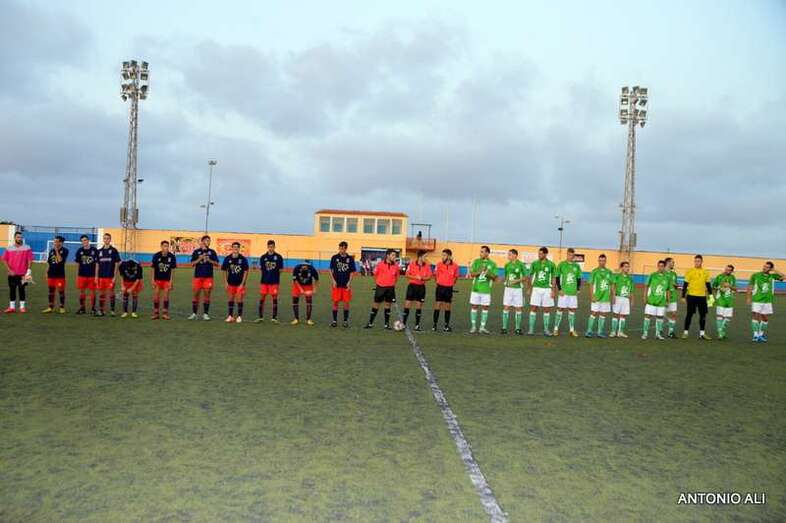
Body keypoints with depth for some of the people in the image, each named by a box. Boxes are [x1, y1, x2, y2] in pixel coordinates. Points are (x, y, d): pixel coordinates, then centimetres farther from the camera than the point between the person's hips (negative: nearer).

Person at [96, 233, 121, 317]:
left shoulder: (113, 250, -1)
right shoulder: (100, 251, 9)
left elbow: (116, 264, -2)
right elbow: (98, 265, 12)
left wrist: (115, 276, -8)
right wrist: (96, 276, 7)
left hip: (110, 276, -4)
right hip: (101, 276, 4)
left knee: (111, 293, -1)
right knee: (101, 293, 7)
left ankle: (112, 310, 6)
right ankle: (101, 310, 14)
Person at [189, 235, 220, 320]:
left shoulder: (212, 252, 8)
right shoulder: (196, 252, 8)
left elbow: (217, 264, 4)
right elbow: (192, 264, 3)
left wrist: (209, 260, -11)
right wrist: (199, 259, -12)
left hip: (208, 277, 0)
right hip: (197, 276, 0)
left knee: (207, 295, 0)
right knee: (195, 295, 1)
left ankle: (205, 314, 6)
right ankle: (194, 313, 10)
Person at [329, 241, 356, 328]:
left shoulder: (350, 258, 2)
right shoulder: (334, 258, 2)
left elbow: (352, 272, 4)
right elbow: (331, 270, 6)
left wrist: (349, 282, -5)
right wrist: (333, 281, -4)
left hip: (346, 285, 0)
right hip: (336, 284, 0)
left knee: (346, 302, 2)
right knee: (335, 302, 2)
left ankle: (345, 321, 13)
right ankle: (334, 320, 11)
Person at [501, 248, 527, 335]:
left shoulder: (521, 265, -6)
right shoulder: (507, 265, 7)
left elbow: (526, 277, -6)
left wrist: (517, 280, -16)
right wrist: (506, 282, 9)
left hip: (518, 288, -3)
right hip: (508, 288, 3)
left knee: (518, 308, 3)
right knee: (506, 307, -2)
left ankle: (517, 328, 11)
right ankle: (504, 327, 3)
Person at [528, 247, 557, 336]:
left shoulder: (551, 264, -1)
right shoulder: (534, 263, 1)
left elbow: (553, 278, 4)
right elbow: (530, 276, 8)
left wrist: (553, 290, -1)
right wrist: (529, 288, 4)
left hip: (547, 289, 0)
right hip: (536, 288, 0)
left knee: (546, 310, 5)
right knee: (533, 308, -4)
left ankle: (546, 330, 15)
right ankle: (531, 329, 1)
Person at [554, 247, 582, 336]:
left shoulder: (576, 266, 8)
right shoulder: (561, 264, -3)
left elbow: (579, 279, 16)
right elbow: (557, 278, -2)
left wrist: (578, 290, 7)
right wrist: (559, 289, -8)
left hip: (573, 292, 4)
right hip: (564, 292, -3)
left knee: (572, 310, 6)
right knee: (560, 309, -2)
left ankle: (572, 330, 13)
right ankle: (556, 329, 5)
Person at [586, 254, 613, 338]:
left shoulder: (609, 272, 8)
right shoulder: (594, 271, -1)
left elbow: (611, 285, 13)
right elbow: (591, 285, -2)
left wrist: (612, 296, 8)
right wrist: (592, 296, -10)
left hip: (606, 298, 3)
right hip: (596, 297, -3)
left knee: (603, 314, 6)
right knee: (594, 313, -5)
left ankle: (600, 332, 13)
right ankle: (589, 331, 1)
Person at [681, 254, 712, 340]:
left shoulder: (706, 272, 8)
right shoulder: (690, 271, -3)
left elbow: (708, 284, 15)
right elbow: (685, 284, -2)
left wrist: (710, 294, 9)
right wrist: (683, 296, -4)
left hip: (702, 296, 3)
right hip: (691, 296, -3)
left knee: (703, 315, 5)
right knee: (689, 314, 0)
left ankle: (702, 333, 15)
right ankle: (685, 332, 8)